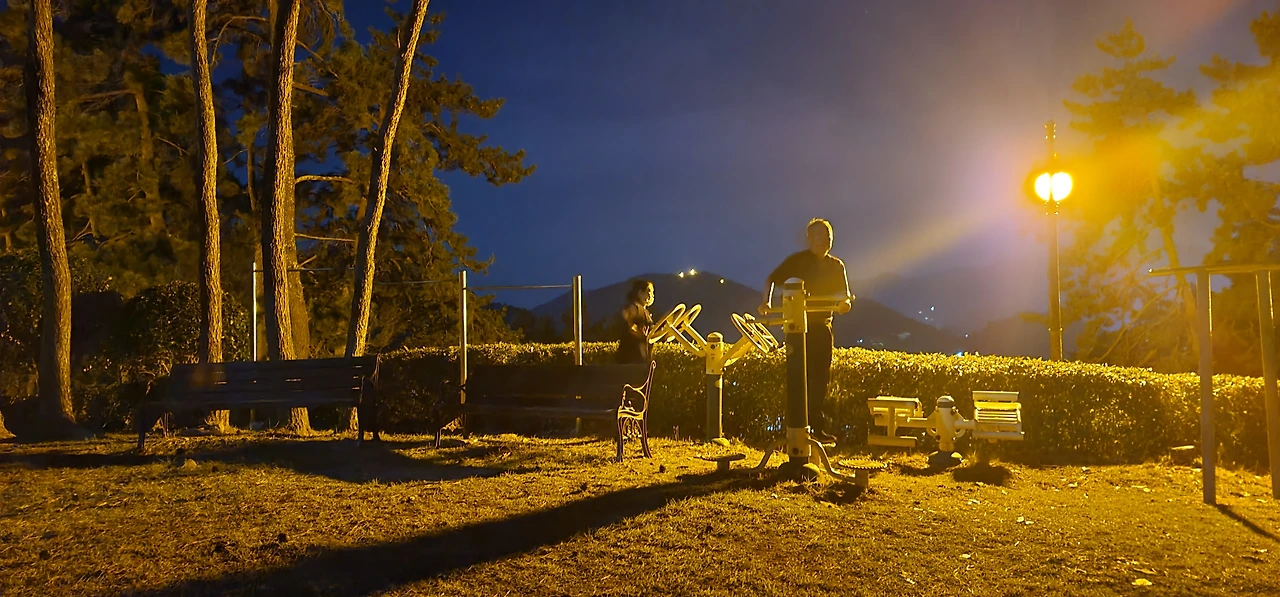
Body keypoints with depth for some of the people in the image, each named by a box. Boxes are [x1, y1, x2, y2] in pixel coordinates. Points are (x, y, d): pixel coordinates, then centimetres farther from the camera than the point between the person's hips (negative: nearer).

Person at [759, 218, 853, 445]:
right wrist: (767, 301, -25)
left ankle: (817, 428, 11)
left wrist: (845, 303, -16)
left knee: (820, 377, 4)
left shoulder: (836, 266, 12)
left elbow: (844, 296, 8)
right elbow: (772, 279, -6)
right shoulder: (797, 260, 0)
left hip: (822, 326, 4)